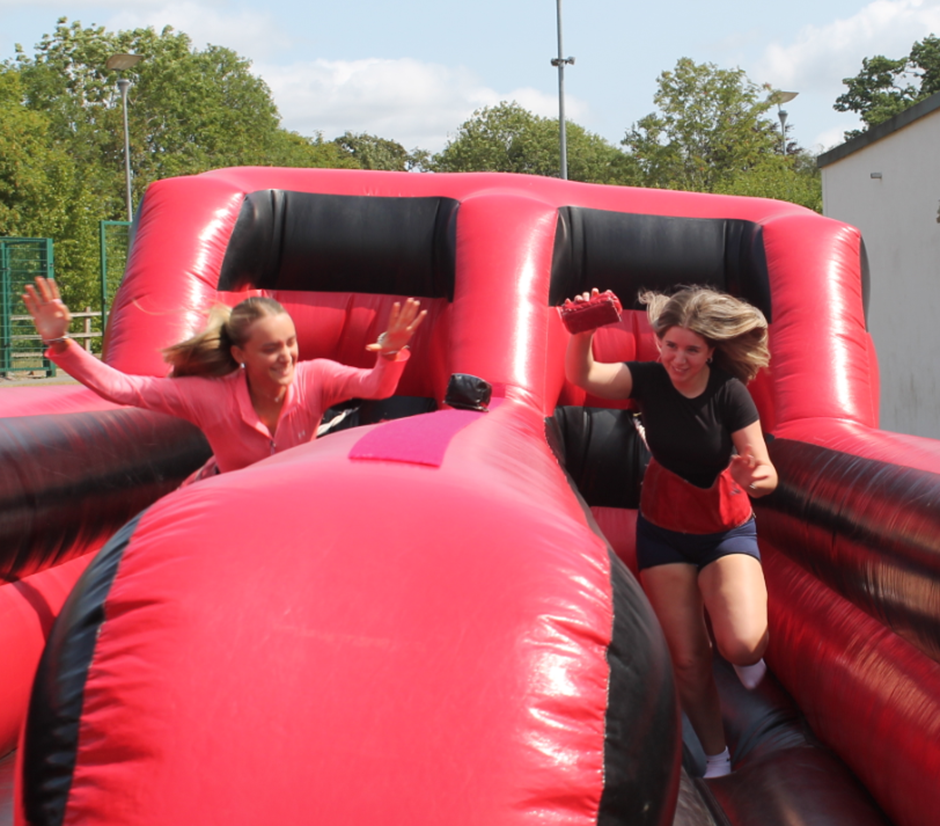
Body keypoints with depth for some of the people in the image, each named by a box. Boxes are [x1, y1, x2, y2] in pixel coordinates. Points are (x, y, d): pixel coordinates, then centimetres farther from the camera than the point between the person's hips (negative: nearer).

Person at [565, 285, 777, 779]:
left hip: (726, 529, -2)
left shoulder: (729, 393, -18)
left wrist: (753, 476, -42)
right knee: (686, 658, 2)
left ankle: (749, 656, 14)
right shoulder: (650, 379, -11)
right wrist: (582, 331, -47)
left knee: (740, 644, -25)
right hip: (663, 531, 3)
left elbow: (766, 474, -18)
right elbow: (581, 375, -26)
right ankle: (716, 757, 24)